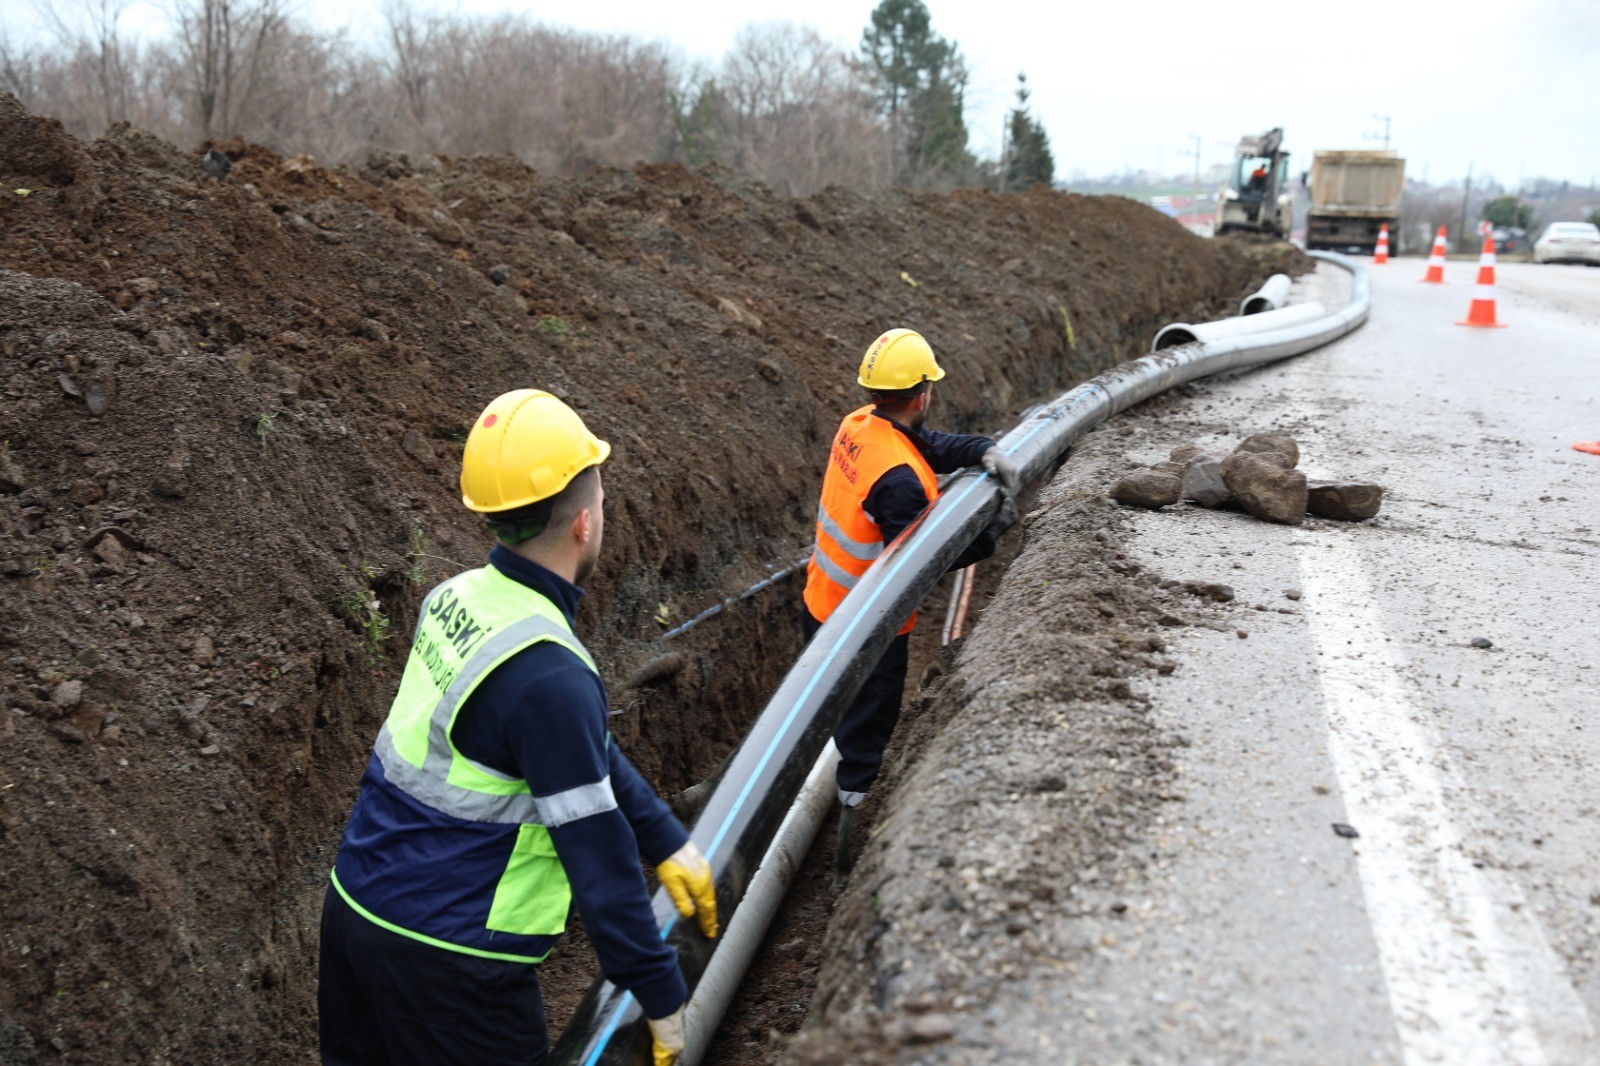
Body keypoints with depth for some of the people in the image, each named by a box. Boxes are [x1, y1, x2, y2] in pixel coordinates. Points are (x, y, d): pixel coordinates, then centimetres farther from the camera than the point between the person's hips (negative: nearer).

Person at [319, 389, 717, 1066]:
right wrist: (662, 997, -10)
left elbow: (590, 754, 8)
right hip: (445, 963, -8)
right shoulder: (548, 677, -27)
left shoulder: (458, 600, 1)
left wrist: (670, 847, 13)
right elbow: (597, 854, -21)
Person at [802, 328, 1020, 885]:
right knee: (864, 741, 4)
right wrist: (989, 535, -18)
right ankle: (850, 856, 15)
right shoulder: (898, 479, -30)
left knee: (842, 727, 24)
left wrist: (987, 451, -13)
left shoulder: (858, 425, -3)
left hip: (822, 609, 9)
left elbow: (935, 445, 4)